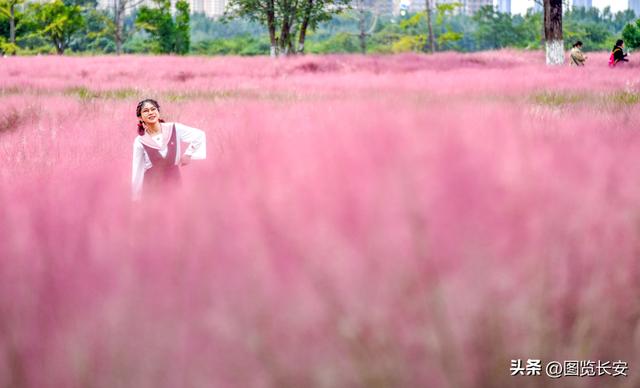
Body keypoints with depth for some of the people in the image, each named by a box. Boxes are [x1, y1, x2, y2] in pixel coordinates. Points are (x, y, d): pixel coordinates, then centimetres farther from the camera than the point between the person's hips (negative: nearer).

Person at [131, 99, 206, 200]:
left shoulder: (174, 129, -4)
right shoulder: (140, 141, -4)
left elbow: (200, 135, 4)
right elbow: (137, 170, 0)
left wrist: (188, 153, 0)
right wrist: (136, 197, 0)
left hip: (174, 182, 1)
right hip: (152, 186, -1)